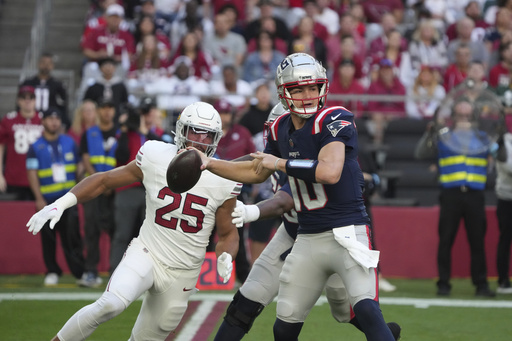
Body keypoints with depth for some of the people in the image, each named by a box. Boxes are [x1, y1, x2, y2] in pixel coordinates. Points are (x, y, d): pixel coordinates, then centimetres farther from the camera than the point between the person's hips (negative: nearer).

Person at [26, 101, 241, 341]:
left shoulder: (221, 181, -7)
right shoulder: (156, 158, -9)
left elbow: (227, 233, 6)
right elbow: (104, 180, 0)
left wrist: (225, 258, -17)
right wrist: (60, 204, -11)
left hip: (183, 274, 2)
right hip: (147, 255, -2)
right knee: (111, 304, -30)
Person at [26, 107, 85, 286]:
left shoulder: (69, 143, 11)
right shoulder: (36, 147, 2)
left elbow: (78, 167, 16)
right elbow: (32, 174, -2)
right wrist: (39, 199, -11)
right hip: (47, 201, -1)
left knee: (72, 235, -6)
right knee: (48, 238, 1)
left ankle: (80, 271, -5)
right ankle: (52, 272, 12)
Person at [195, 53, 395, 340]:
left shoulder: (334, 120, -14)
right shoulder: (281, 130, 7)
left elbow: (330, 172, -29)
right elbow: (258, 173, 23)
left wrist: (280, 163, -17)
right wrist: (210, 164, 14)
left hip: (347, 232, -7)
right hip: (308, 238, 7)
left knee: (367, 311, -25)